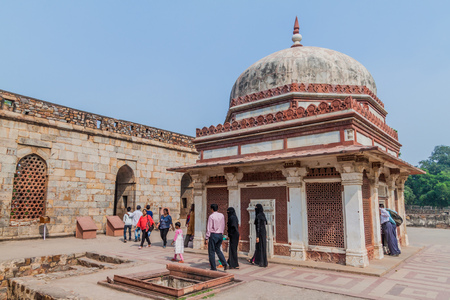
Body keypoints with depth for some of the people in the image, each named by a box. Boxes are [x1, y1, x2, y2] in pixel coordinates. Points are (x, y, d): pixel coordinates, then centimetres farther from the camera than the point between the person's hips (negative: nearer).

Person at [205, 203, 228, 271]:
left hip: (213, 235, -6)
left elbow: (209, 228, -13)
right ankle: (224, 263, 6)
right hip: (220, 235, 6)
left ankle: (213, 268, 8)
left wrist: (206, 238, -9)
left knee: (211, 251, 5)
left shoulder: (211, 216, -12)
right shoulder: (222, 215, 5)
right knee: (218, 249, 20)